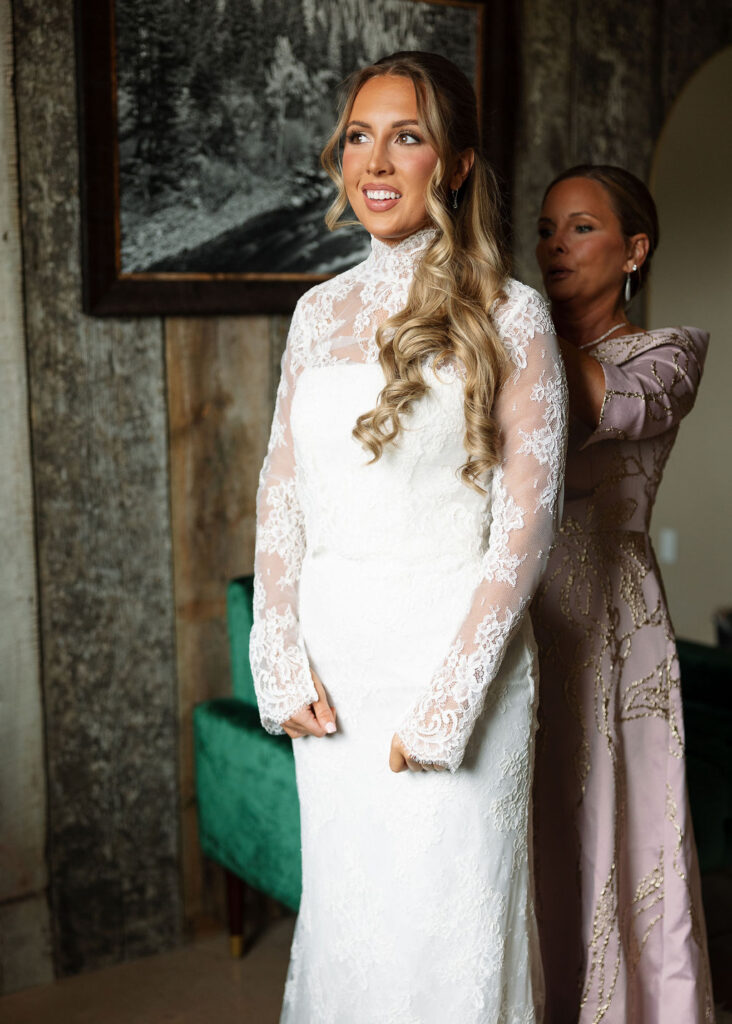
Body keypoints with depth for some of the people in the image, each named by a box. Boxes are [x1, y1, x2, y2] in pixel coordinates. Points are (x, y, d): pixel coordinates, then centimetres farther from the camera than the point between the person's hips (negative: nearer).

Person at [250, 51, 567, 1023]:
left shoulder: (510, 316, -6)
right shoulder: (321, 310, 8)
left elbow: (527, 518, -10)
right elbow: (282, 493, 8)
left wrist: (446, 700, -15)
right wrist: (284, 661, -2)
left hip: (451, 642, -4)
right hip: (332, 652, 5)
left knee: (447, 906, 5)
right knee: (342, 903, 15)